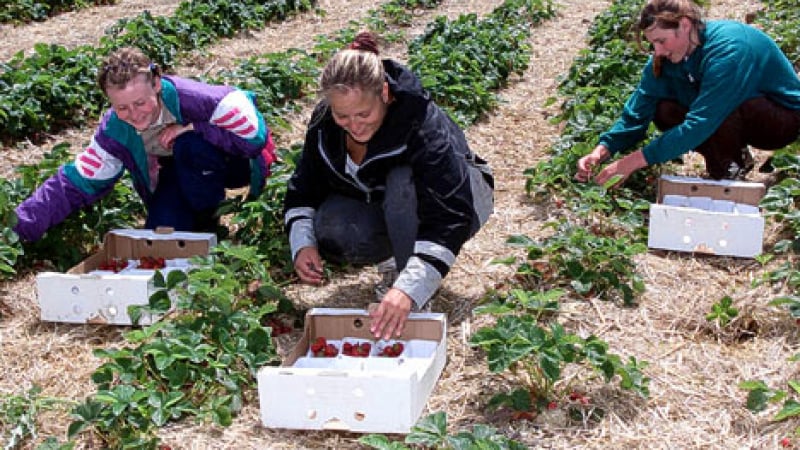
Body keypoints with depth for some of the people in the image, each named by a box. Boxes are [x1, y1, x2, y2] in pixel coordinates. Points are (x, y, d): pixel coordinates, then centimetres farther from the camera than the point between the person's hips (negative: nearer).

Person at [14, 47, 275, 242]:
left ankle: (207, 220, -10)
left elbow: (255, 136, -33)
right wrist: (23, 226, -22)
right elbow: (78, 183, -12)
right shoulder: (114, 131, -17)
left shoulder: (194, 99, -34)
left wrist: (192, 129, -35)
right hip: (178, 173, 4)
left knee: (190, 145, -34)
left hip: (233, 163, -3)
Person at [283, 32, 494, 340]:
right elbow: (303, 189, -5)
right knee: (331, 229, -29)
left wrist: (409, 289, -51)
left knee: (402, 183, -39)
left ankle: (417, 303, -24)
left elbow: (451, 216, -42)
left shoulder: (423, 124, -35)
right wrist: (303, 243, -25)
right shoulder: (324, 123, -18)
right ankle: (392, 261, 2)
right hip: (386, 210, 4)